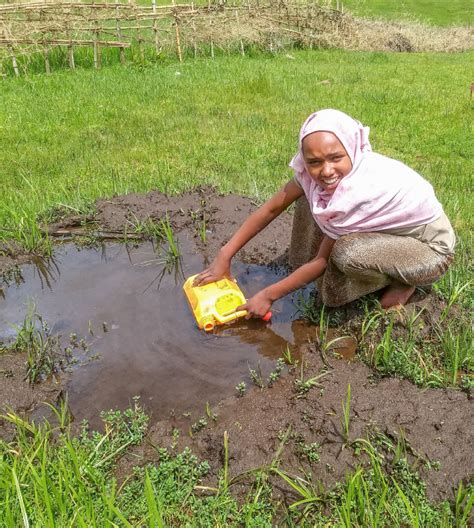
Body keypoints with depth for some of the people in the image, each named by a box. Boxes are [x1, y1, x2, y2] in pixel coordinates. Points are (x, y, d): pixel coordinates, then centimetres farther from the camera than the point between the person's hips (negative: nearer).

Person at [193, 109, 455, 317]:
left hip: (431, 247, -6)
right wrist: (224, 256, -10)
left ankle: (403, 281, -6)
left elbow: (323, 260, -24)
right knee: (310, 193, -8)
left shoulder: (360, 190, -35)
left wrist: (268, 295, -17)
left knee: (346, 252, -36)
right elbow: (272, 208, -10)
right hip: (388, 230, 6)